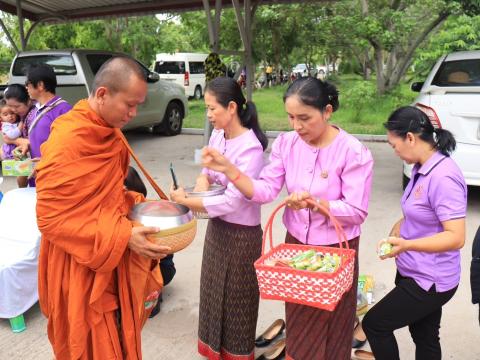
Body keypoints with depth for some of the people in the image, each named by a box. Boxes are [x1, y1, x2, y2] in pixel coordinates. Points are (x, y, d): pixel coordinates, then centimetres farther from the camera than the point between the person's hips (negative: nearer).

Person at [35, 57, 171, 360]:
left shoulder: (110, 134, 5)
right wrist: (123, 237, -26)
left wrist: (138, 205, -1)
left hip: (113, 265, 8)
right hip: (81, 272, -7)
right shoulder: (67, 141, -23)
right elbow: (51, 217, -22)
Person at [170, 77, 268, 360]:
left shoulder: (250, 148, -24)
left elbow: (231, 201, -26)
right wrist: (202, 181, -7)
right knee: (213, 293, 22)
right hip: (217, 228, 8)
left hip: (241, 234, -8)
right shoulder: (217, 136, -1)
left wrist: (184, 201, -19)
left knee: (235, 300, 11)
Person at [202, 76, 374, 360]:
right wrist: (228, 168, -23)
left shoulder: (353, 152, -19)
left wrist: (314, 202, -32)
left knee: (329, 330, 16)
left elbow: (357, 212, -18)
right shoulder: (286, 143, -5)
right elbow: (266, 191, -10)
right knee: (298, 326, 23)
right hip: (295, 245, 4)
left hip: (335, 251, -4)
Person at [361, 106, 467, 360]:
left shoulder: (443, 177, -25)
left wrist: (406, 245, -36)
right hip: (415, 274, 9)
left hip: (429, 282, -9)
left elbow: (456, 237, -28)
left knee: (374, 324, 2)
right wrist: (399, 230, 1)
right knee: (425, 339, 21)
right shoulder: (422, 169, 4)